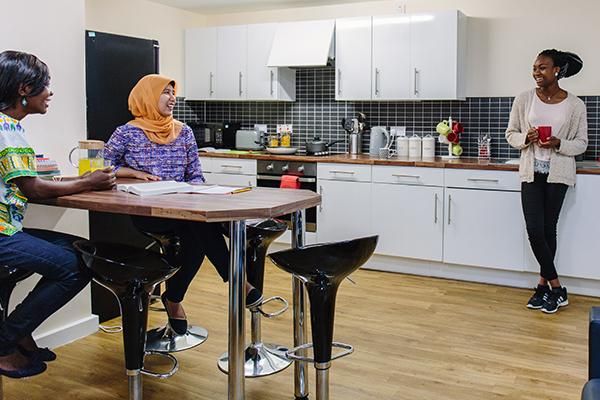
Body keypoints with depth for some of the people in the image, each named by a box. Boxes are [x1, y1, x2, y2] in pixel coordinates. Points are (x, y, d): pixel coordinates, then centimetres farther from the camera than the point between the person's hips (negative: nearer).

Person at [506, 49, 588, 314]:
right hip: (531, 172, 1)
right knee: (535, 229, -5)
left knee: (548, 229, 3)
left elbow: (581, 143, 1)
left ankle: (543, 284, 18)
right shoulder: (524, 99, 0)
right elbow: (511, 134, 7)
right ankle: (556, 288, 7)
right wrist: (526, 138, -15)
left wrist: (558, 144, -18)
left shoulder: (575, 105, -4)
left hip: (558, 174, -1)